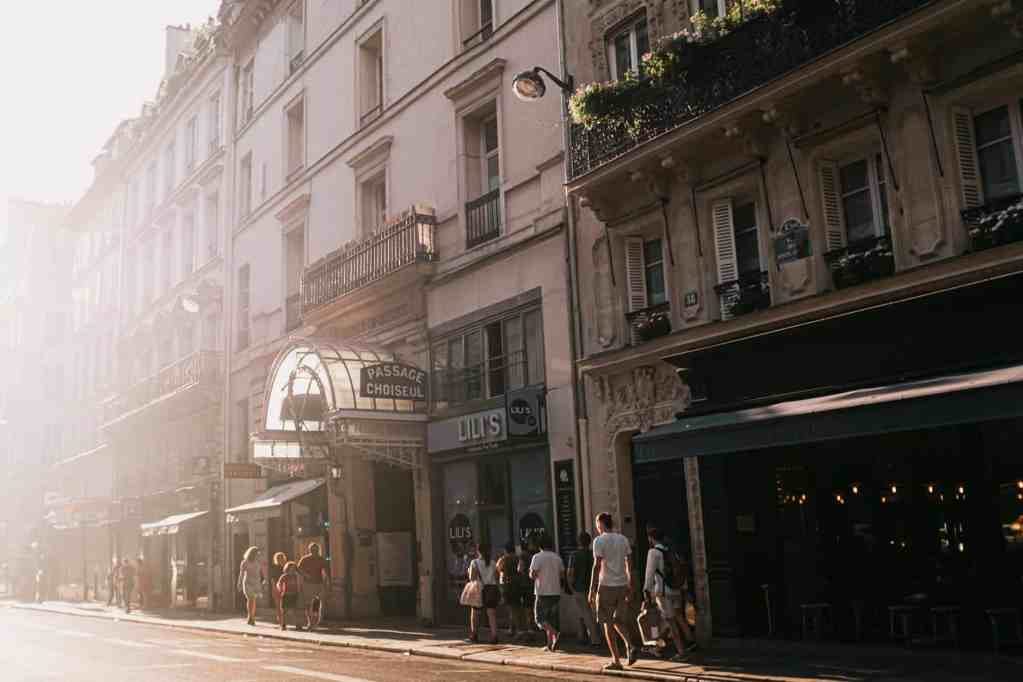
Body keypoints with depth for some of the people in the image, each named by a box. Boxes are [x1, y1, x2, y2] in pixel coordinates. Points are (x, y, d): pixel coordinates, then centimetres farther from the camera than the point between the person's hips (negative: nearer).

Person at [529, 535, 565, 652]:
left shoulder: (537, 557, -8)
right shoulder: (557, 558, 7)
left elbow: (532, 575, -14)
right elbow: (562, 574, 10)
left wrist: (530, 573, 8)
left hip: (543, 592, -5)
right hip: (556, 592, 5)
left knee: (541, 618, 1)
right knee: (552, 619, 11)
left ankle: (556, 633, -20)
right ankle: (550, 644, 10)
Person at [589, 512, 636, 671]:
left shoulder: (599, 540, -7)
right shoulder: (623, 539, 10)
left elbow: (597, 566, -12)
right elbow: (629, 565, 10)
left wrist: (592, 590, -9)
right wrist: (630, 587, 16)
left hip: (606, 586, -5)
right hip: (623, 586, 5)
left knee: (608, 624, 5)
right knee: (618, 621, 18)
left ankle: (616, 661, 5)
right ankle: (629, 646, -7)